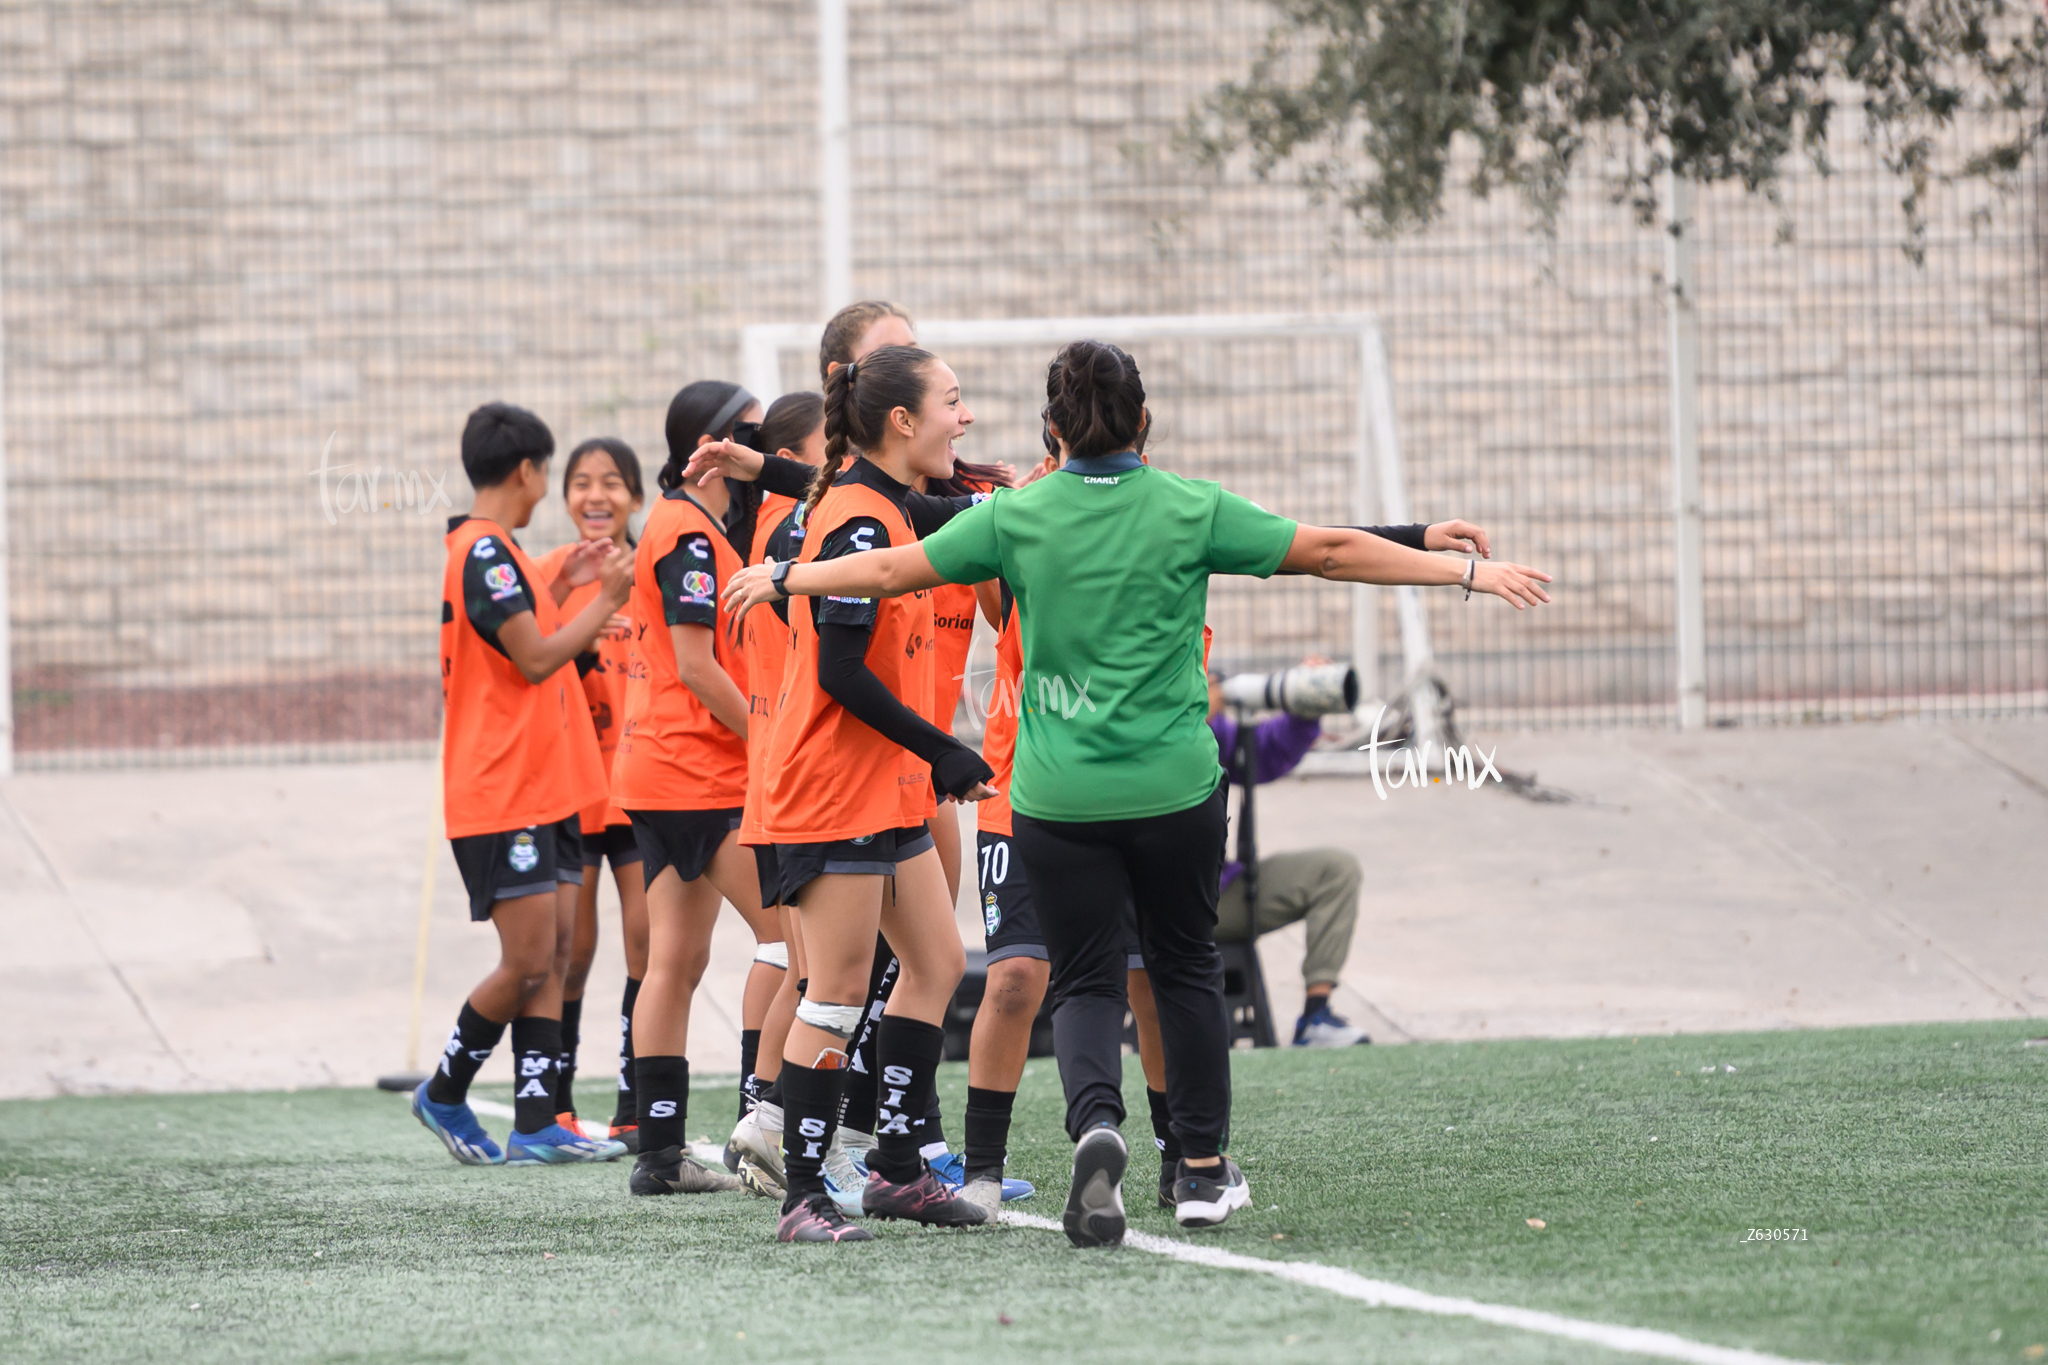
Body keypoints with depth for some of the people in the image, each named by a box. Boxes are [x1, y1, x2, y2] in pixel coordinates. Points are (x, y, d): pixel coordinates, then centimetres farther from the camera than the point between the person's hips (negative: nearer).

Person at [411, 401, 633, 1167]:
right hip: (502, 798, -10)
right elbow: (535, 659, -19)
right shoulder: (485, 552, -15)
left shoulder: (492, 551, 16)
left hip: (540, 789, 10)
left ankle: (536, 1128, 2)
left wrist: (564, 587, 19)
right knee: (528, 964, -7)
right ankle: (444, 1095, 10)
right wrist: (605, 601, -11)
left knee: (549, 959, 4)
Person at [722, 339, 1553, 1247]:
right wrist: (1469, 573, 5)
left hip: (1056, 794, 0)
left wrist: (782, 579, 18)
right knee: (1186, 969, 17)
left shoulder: (1016, 517, -3)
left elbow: (891, 570, 2)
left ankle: (1097, 1124, -22)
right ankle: (1204, 1171, 22)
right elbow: (1328, 551, -2)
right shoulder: (1192, 510, -4)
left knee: (1085, 983, 6)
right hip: (1175, 788, 0)